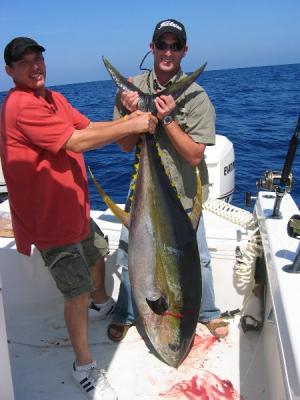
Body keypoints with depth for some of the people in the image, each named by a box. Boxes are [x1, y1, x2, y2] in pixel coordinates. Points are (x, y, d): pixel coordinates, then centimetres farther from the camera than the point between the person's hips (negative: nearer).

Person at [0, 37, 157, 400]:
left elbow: (89, 127, 1)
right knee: (77, 292, -3)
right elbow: (77, 142, -28)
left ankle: (102, 302, 60)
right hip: (48, 218, -10)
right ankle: (84, 367, 18)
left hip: (74, 207, 10)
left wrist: (127, 120, -15)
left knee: (97, 253, 30)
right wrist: (132, 126, -24)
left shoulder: (53, 98, 9)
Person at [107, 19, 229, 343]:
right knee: (129, 256, 13)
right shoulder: (133, 88, -4)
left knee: (196, 259, 13)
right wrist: (133, 115, -20)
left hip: (184, 195, -2)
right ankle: (125, 314, 38)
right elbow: (126, 146, -2)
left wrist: (168, 118, -26)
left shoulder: (196, 97, -12)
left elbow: (195, 156, -16)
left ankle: (208, 313, 41)